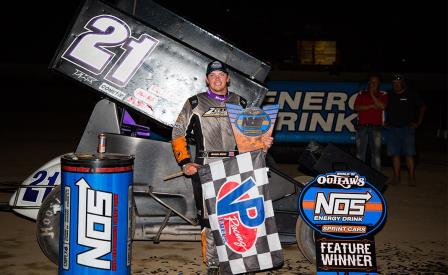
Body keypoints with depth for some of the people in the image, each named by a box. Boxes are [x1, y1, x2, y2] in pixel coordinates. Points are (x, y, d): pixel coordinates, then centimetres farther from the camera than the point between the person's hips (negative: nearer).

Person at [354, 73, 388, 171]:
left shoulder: (383, 95, 12)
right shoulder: (361, 94, 15)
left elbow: (382, 106, -7)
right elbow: (356, 107, 2)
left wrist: (372, 94, -4)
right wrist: (371, 106, -6)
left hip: (376, 127, -1)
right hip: (362, 126, 1)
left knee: (376, 152, -4)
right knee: (360, 152, 0)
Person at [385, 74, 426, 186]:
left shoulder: (411, 95, 0)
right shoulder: (390, 96, 11)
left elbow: (422, 107, 7)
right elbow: (386, 110, 25)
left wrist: (418, 122, 3)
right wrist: (386, 122, 13)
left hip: (407, 128, -4)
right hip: (393, 128, 4)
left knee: (409, 154, -7)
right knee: (395, 154, 3)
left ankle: (411, 178, -5)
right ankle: (396, 177, 9)